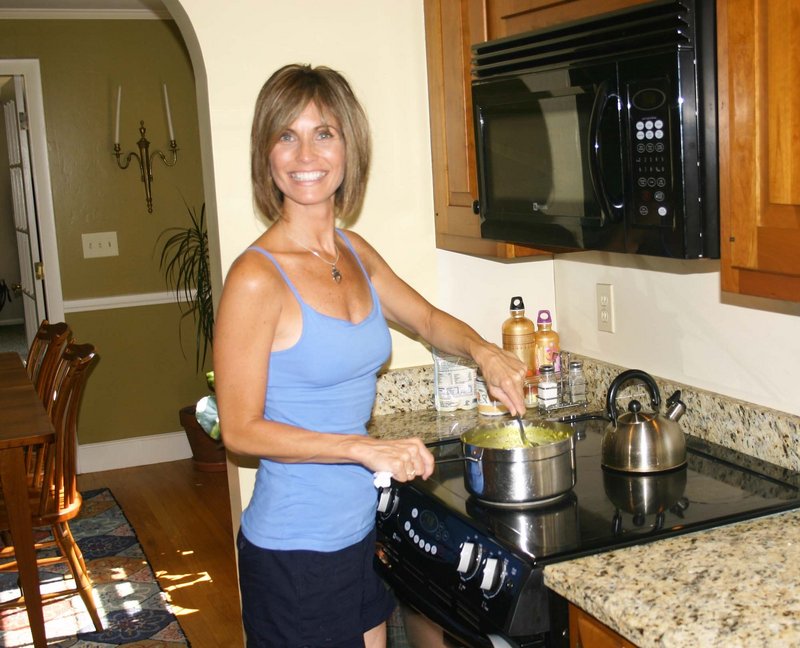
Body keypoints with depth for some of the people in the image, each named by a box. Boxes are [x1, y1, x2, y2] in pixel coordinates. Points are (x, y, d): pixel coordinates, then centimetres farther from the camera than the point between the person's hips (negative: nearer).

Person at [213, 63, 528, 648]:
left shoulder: (356, 254, 2)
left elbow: (428, 319, 19)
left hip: (360, 532, 7)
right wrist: (366, 448, -24)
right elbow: (241, 429, -18)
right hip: (294, 549, -7)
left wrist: (483, 350, 0)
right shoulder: (258, 277, -19)